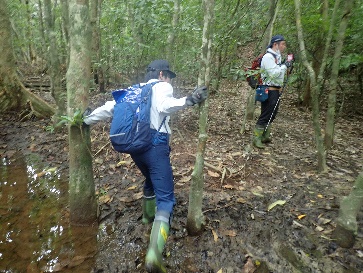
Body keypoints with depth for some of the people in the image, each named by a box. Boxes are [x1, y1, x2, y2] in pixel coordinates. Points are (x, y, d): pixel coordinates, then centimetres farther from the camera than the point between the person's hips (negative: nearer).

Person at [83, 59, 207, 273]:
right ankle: (154, 254, -23)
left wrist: (85, 120, 27)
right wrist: (189, 100, -30)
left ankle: (148, 215, 53)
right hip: (155, 146, -7)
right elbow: (165, 106, -19)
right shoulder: (162, 87, 5)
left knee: (151, 181, 34)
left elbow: (108, 108, 20)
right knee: (166, 198, -9)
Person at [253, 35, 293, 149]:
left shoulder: (277, 56, 17)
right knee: (265, 116, -8)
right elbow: (273, 74, -21)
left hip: (276, 90, 10)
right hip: (269, 91, -10)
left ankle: (265, 137, 23)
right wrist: (284, 66, -14)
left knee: (272, 115, 14)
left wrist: (286, 65, 8)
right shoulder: (268, 57, -14)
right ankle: (256, 139, -1)